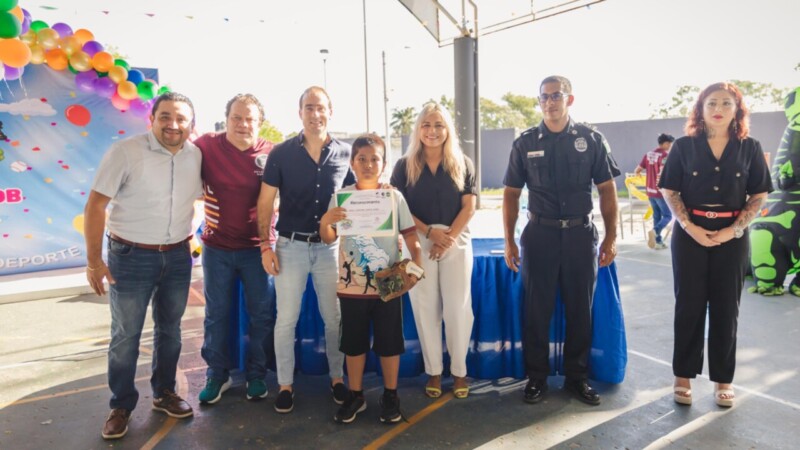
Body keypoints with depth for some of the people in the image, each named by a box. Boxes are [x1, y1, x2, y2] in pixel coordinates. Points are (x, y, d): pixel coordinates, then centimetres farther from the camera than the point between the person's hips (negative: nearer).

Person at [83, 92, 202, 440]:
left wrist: (185, 235, 9)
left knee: (170, 329, 16)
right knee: (125, 335, 7)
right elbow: (95, 205, -12)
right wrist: (93, 260, -13)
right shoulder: (125, 152, -14)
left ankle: (164, 393, 35)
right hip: (131, 257, -4)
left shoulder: (197, 156, -1)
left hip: (177, 256, 4)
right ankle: (121, 406, 25)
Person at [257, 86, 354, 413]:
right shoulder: (281, 153, -3)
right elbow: (265, 202, 0)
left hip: (330, 247, 1)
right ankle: (285, 384, 21)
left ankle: (337, 378, 27)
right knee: (286, 319, 6)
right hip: (291, 246, -1)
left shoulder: (345, 154, 1)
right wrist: (265, 246, -6)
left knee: (335, 317, 9)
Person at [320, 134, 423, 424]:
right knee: (353, 342, 12)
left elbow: (410, 236, -1)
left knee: (389, 342, 9)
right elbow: (329, 238, -1)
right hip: (351, 285, 1)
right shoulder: (341, 196, -1)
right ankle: (355, 395, 29)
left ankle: (390, 396, 27)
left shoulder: (394, 197, -3)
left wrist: (416, 265, -17)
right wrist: (326, 221, -23)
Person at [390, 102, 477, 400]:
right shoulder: (405, 166, 5)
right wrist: (430, 232, -13)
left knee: (458, 307, 0)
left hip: (456, 242, 0)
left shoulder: (462, 164, 7)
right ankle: (433, 371, 16)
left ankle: (459, 370, 15)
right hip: (418, 243, 0)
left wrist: (448, 237, -12)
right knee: (426, 307, 3)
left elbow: (469, 207, 1)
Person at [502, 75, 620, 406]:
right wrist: (509, 241, 0)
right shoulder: (525, 144, 3)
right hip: (540, 233, 0)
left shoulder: (591, 140, 3)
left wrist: (611, 237, -2)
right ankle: (536, 377, 22)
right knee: (537, 309, 7)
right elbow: (511, 194, 5)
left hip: (581, 233, 1)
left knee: (580, 310, 9)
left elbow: (607, 190, 5)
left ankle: (577, 376, 27)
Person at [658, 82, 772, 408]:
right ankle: (683, 375, 14)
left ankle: (723, 379, 19)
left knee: (726, 308, 7)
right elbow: (670, 191, -1)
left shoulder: (750, 148, 3)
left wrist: (734, 230, -11)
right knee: (689, 305, 4)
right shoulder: (684, 146, 0)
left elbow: (759, 196, 2)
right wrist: (690, 227, -13)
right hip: (690, 234, -1)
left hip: (733, 236, 1)